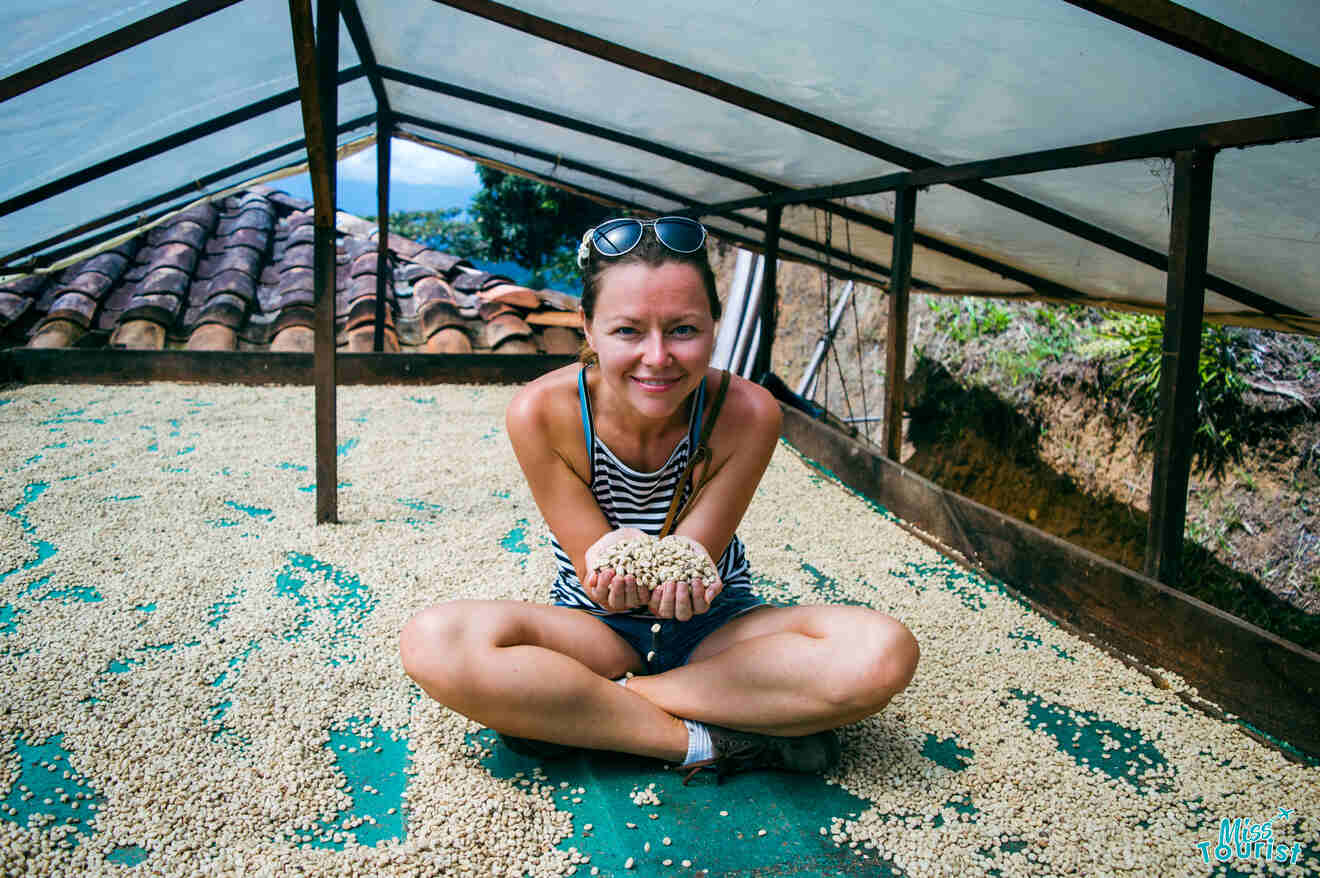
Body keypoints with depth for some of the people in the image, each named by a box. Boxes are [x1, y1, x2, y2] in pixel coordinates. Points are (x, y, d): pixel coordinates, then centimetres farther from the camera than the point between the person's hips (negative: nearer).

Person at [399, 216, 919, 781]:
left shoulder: (747, 413, -20)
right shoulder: (541, 414, -20)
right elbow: (594, 578, -15)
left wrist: (669, 577, -41)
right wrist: (613, 573, -40)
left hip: (715, 628, 1)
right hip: (596, 630, -1)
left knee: (882, 652, -29)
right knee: (433, 641, -31)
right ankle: (713, 743, -23)